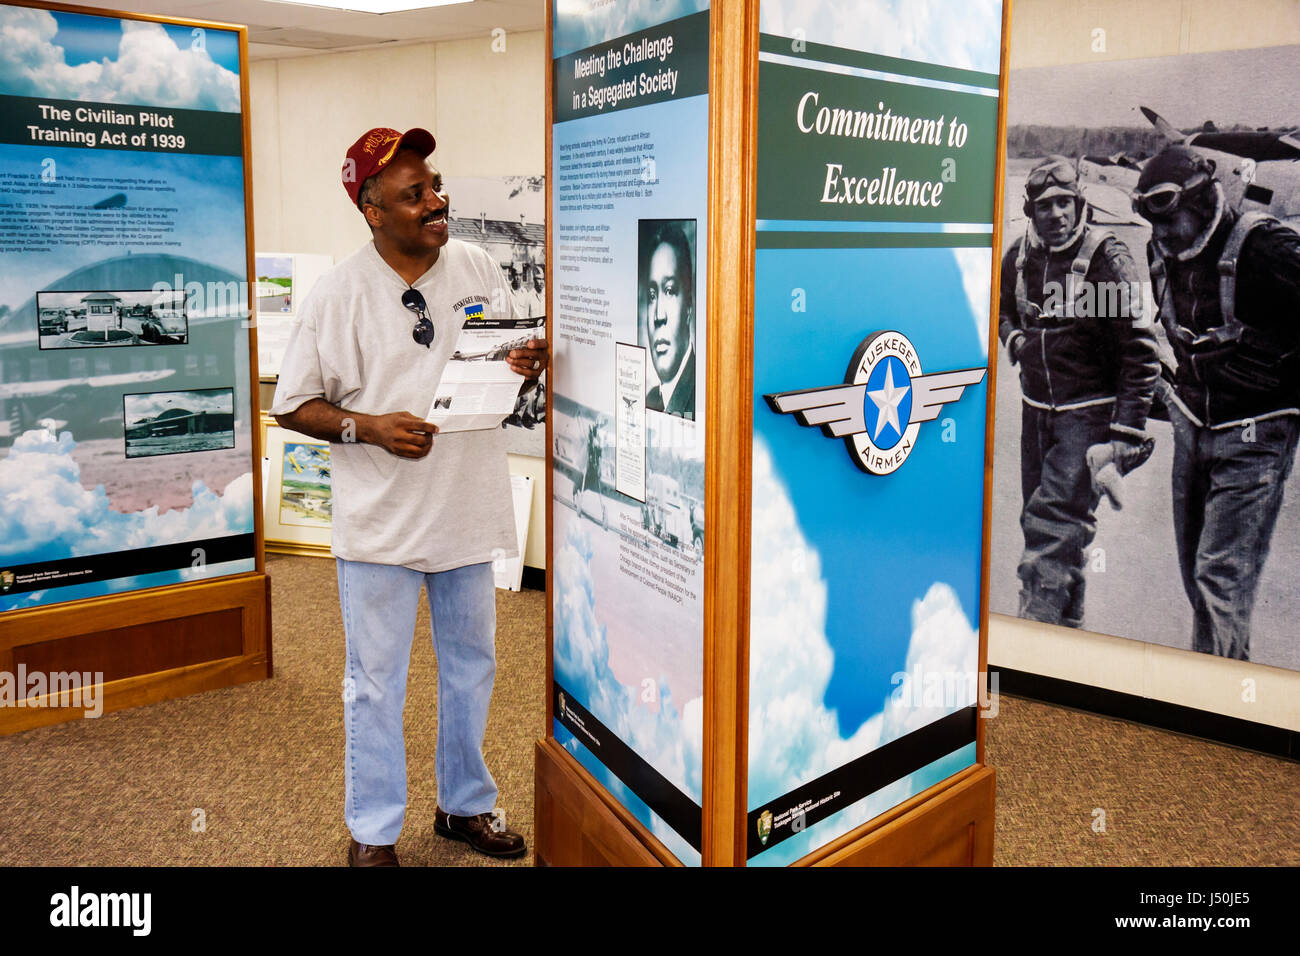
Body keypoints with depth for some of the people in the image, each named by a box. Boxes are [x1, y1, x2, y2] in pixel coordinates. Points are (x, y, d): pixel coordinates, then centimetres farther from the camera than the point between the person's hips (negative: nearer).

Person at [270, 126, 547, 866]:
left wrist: (530, 368, -10)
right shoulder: (341, 293, -10)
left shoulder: (480, 270, 2)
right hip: (381, 521, -4)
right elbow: (293, 405, -5)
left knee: (472, 665, 17)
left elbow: (509, 373, 13)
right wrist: (367, 428, -21)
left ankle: (466, 804, 38)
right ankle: (374, 833, 26)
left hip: (469, 508, 4)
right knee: (376, 683, 7)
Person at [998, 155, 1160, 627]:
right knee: (1039, 522, 13)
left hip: (1089, 413, -6)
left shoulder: (1107, 257, -14)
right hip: (1036, 408, 6)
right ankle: (1066, 626, 29)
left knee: (1053, 524, -15)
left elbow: (1140, 351, -13)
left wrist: (1127, 432, -16)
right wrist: (1014, 338, 3)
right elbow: (1003, 307, 26)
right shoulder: (1019, 254, 3)